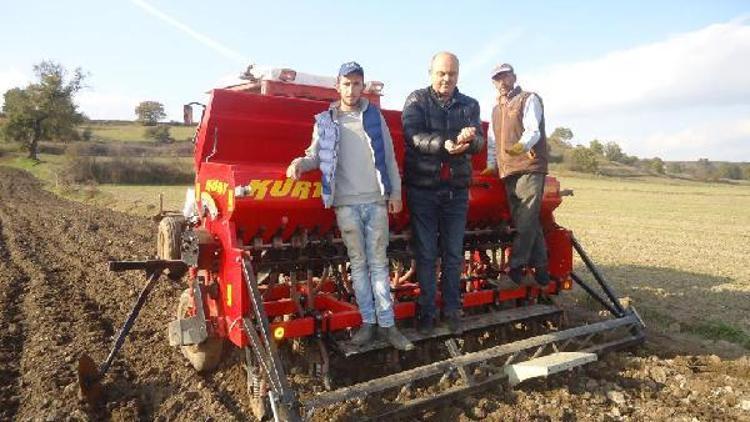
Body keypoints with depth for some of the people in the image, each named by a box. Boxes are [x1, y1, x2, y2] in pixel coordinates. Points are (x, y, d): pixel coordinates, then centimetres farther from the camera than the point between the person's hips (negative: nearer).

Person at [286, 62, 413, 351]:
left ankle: (387, 324, 7)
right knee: (358, 263, 5)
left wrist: (396, 193, 5)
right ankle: (368, 322, 13)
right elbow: (316, 155, 8)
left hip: (376, 201, 0)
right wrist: (300, 162, -15)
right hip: (346, 204, 0)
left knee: (378, 262, 3)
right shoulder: (325, 121, 8)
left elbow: (389, 157, 9)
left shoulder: (375, 116, 9)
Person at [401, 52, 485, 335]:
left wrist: (471, 139, -27)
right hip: (423, 187, -2)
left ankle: (452, 310, 22)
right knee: (426, 254, 4)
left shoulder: (470, 105, 10)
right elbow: (413, 135, -16)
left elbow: (479, 143, -2)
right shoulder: (417, 100, 1)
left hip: (456, 190, 3)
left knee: (453, 254, 9)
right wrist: (445, 145, -33)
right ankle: (427, 311, 16)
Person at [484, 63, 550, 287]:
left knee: (526, 218, -13)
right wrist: (491, 164, 20)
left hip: (530, 167, -7)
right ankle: (539, 266, 12)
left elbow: (533, 130, -14)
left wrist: (521, 146, -33)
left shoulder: (529, 99, 2)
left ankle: (516, 264, -9)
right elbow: (492, 139, 31)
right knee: (524, 220, 6)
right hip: (508, 172, 7)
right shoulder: (497, 109, 25)